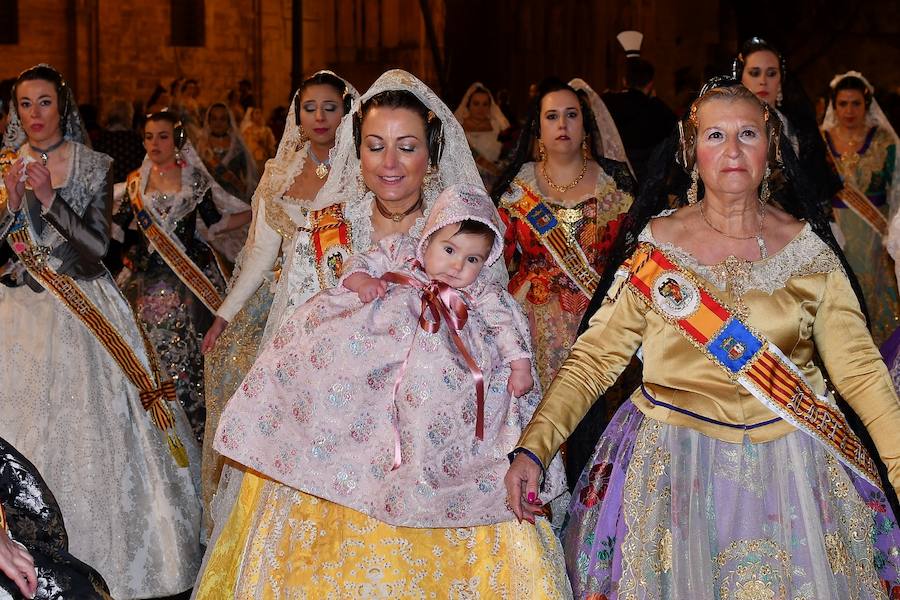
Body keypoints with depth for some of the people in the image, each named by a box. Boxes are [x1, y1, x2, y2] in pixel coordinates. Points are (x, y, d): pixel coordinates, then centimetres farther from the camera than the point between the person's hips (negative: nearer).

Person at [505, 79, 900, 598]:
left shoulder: (809, 249, 0)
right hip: (670, 466, -1)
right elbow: (594, 357, -5)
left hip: (792, 465, 1)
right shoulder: (654, 244, -3)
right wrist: (532, 447, -18)